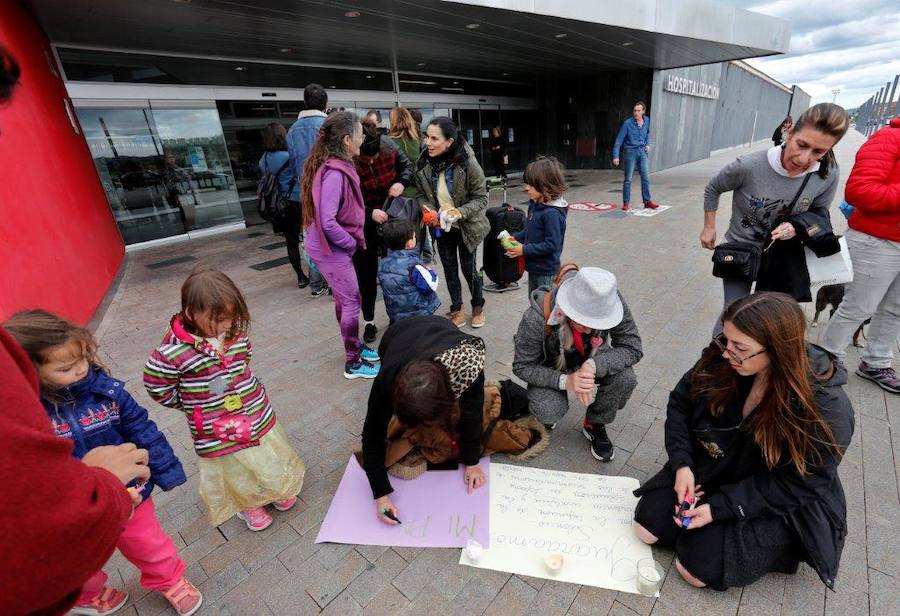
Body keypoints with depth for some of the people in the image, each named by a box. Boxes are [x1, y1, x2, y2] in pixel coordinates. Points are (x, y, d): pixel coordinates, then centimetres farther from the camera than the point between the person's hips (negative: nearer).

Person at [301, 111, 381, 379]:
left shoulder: (337, 166, 5)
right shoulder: (334, 173, -24)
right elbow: (328, 222, -28)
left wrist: (352, 240, 8)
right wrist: (352, 243, -14)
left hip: (334, 246, 9)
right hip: (332, 249, -9)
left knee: (343, 300, 19)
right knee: (352, 302, 1)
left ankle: (355, 346, 36)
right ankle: (353, 363, 14)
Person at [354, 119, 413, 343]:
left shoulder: (389, 146, -13)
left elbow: (406, 165, 4)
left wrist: (401, 182, -16)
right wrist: (370, 213, -34)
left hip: (390, 215, 3)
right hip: (363, 224, -3)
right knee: (366, 273, 4)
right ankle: (369, 322, 20)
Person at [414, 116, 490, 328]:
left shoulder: (468, 163, -23)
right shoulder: (424, 163, -12)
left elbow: (481, 198, -15)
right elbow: (420, 194, 2)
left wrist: (461, 212, -30)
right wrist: (428, 209, -18)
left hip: (467, 227, -3)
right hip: (441, 227, 4)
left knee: (468, 269, 6)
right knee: (449, 269, 14)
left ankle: (478, 306, 34)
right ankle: (457, 310, 33)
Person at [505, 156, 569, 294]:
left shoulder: (552, 213, -25)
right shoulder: (535, 205, 2)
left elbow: (552, 244, -26)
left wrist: (524, 250, -22)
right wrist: (515, 238, 0)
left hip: (545, 270, -9)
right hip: (533, 266, 9)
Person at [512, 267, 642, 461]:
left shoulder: (611, 302, -30)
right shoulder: (536, 318, -36)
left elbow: (633, 348, -22)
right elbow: (522, 367, -23)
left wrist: (593, 365, -40)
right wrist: (564, 380, -40)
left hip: (590, 360, 3)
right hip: (550, 368, -2)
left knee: (626, 378, -25)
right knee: (549, 412, -28)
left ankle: (595, 425, 4)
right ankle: (545, 404, 12)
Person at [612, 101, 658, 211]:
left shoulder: (647, 120, 5)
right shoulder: (627, 123, -10)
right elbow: (619, 140, -10)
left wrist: (648, 144, 9)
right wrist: (616, 156, -16)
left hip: (642, 152, 4)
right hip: (630, 151, -4)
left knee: (646, 177, 3)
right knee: (628, 179, -1)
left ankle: (647, 201, 10)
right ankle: (626, 203, 6)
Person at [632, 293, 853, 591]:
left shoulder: (826, 407, -28)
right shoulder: (720, 360, -19)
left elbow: (798, 484, -20)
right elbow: (680, 403, -5)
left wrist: (720, 507, -23)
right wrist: (682, 463, -16)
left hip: (775, 502, -3)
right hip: (708, 470, 4)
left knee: (698, 567, -8)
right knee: (647, 525, -4)